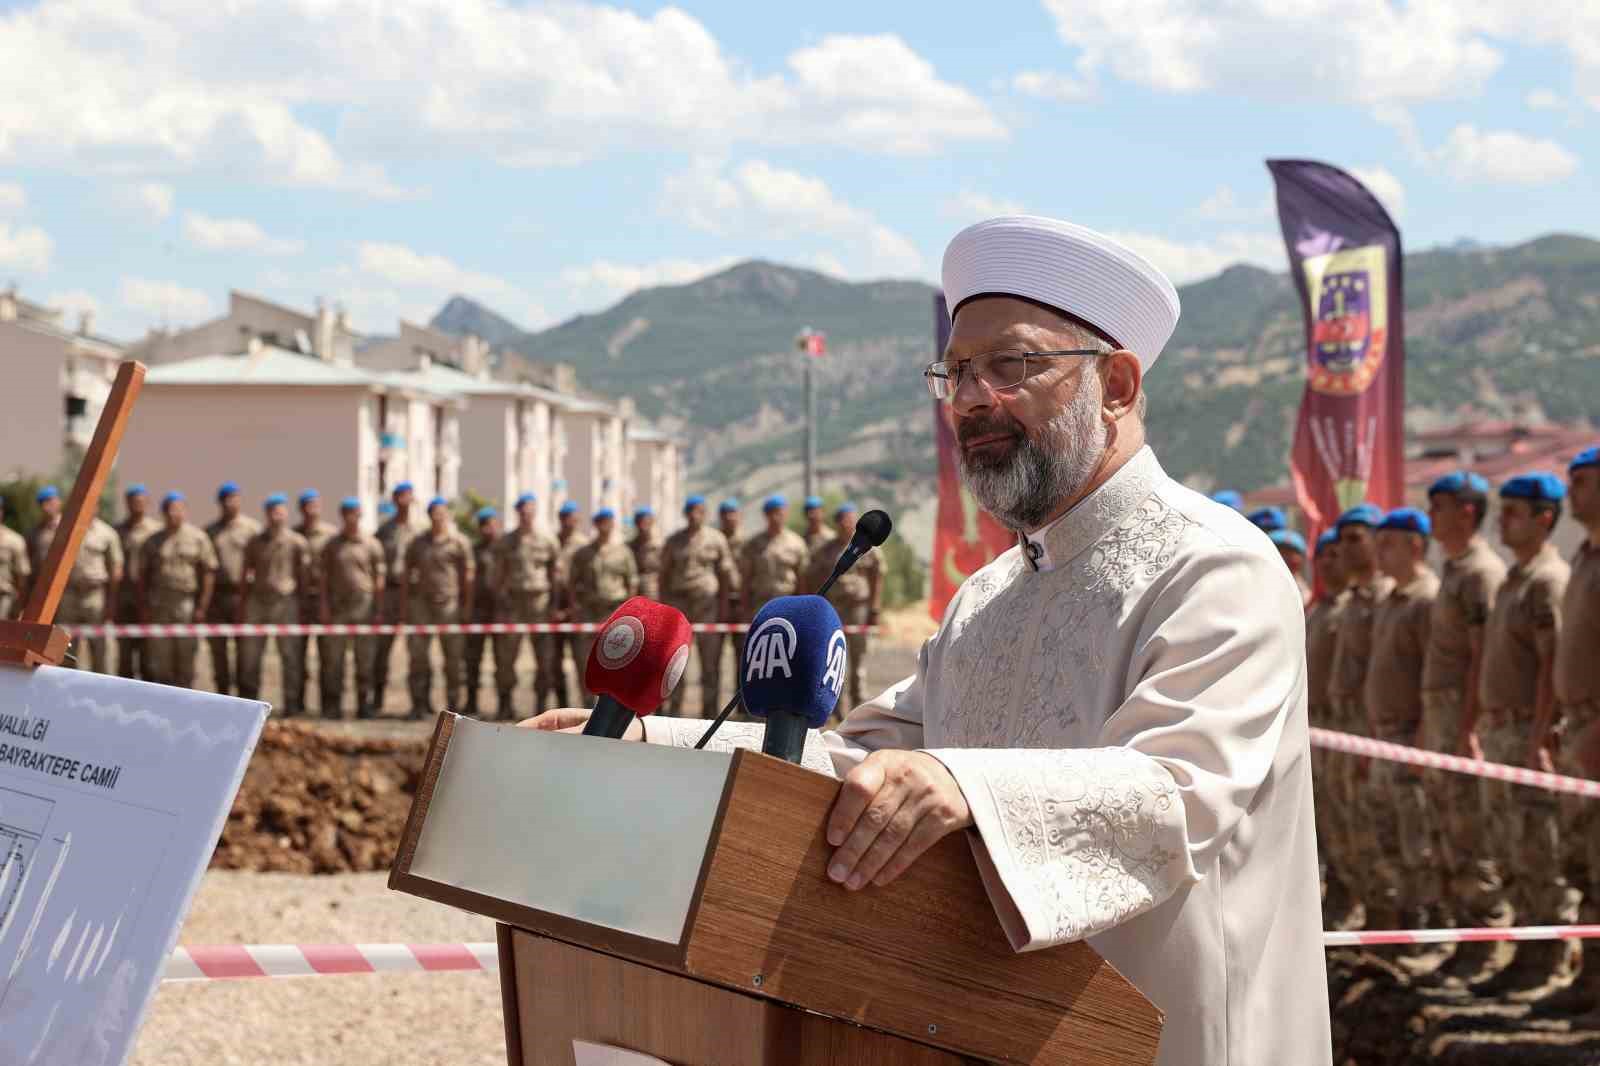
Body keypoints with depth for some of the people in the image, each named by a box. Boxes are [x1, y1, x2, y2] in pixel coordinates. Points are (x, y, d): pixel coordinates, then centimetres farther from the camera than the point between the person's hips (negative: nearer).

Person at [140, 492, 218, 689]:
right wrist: (143, 606, 5)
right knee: (160, 658, 0)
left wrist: (202, 606, -6)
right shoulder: (153, 541, 11)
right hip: (159, 604, 2)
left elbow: (209, 573, 1)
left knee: (186, 657, 1)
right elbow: (143, 575, 12)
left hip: (187, 604, -2)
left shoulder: (198, 538, 3)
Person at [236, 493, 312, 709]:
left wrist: (303, 604, 0)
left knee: (290, 655, -3)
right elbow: (245, 574, 14)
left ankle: (292, 703, 3)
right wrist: (242, 606, 10)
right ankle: (249, 702, 11)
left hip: (285, 602, -3)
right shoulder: (255, 542, 12)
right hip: (258, 600, 3)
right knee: (249, 654, 1)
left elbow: (303, 576, 4)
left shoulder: (297, 542, 2)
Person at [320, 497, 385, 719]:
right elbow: (324, 576, 9)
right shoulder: (331, 544, 10)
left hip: (364, 606, -1)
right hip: (337, 606, 1)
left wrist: (378, 609, -2)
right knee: (333, 658, 0)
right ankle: (333, 705, 4)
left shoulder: (372, 544, 6)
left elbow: (379, 578, 4)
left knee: (365, 659, 1)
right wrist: (324, 606, -1)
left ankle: (365, 704, 6)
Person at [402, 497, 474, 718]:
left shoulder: (459, 542, 1)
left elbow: (468, 575, 1)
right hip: (421, 602, 3)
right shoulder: (417, 543, 11)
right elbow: (408, 573, 15)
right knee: (417, 653, -3)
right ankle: (420, 703, 4)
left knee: (452, 656, 1)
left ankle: (452, 705, 10)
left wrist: (467, 606, -4)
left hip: (449, 604, -3)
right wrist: (404, 605, 10)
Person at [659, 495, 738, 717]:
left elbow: (725, 573, 4)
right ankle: (674, 710, 6)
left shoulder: (716, 539, 4)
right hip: (679, 600, 2)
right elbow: (664, 574, 10)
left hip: (708, 601, -2)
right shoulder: (674, 541, 9)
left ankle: (710, 711, 5)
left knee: (710, 659, -1)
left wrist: (724, 605, -2)